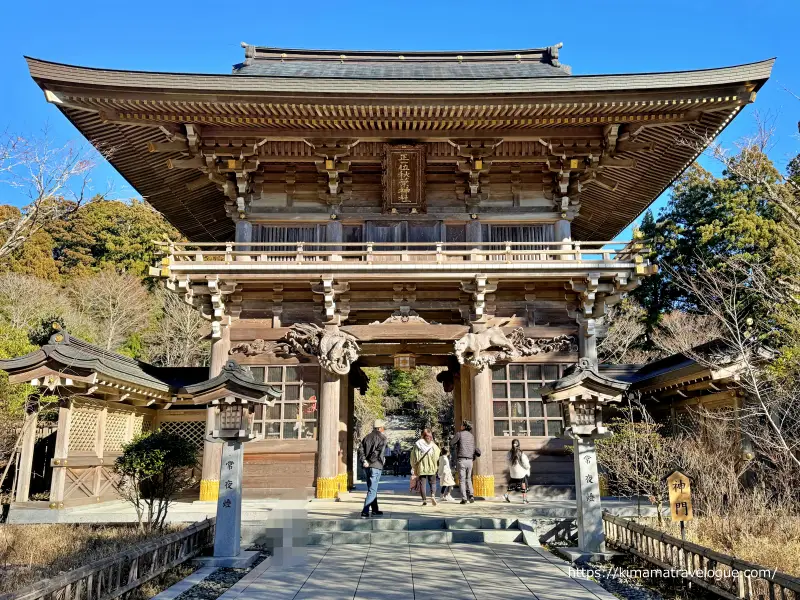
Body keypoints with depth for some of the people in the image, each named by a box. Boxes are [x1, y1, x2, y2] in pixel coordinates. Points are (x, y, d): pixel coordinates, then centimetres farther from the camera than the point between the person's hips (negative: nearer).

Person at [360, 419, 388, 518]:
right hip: (376, 466, -7)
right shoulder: (382, 438, -6)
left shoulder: (367, 437, 12)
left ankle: (375, 510, 29)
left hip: (367, 466, 7)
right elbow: (378, 452, -18)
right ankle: (365, 512, -12)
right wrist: (370, 462, -11)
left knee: (372, 488, 18)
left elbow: (362, 449, 1)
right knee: (372, 490, -4)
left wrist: (365, 460, -7)